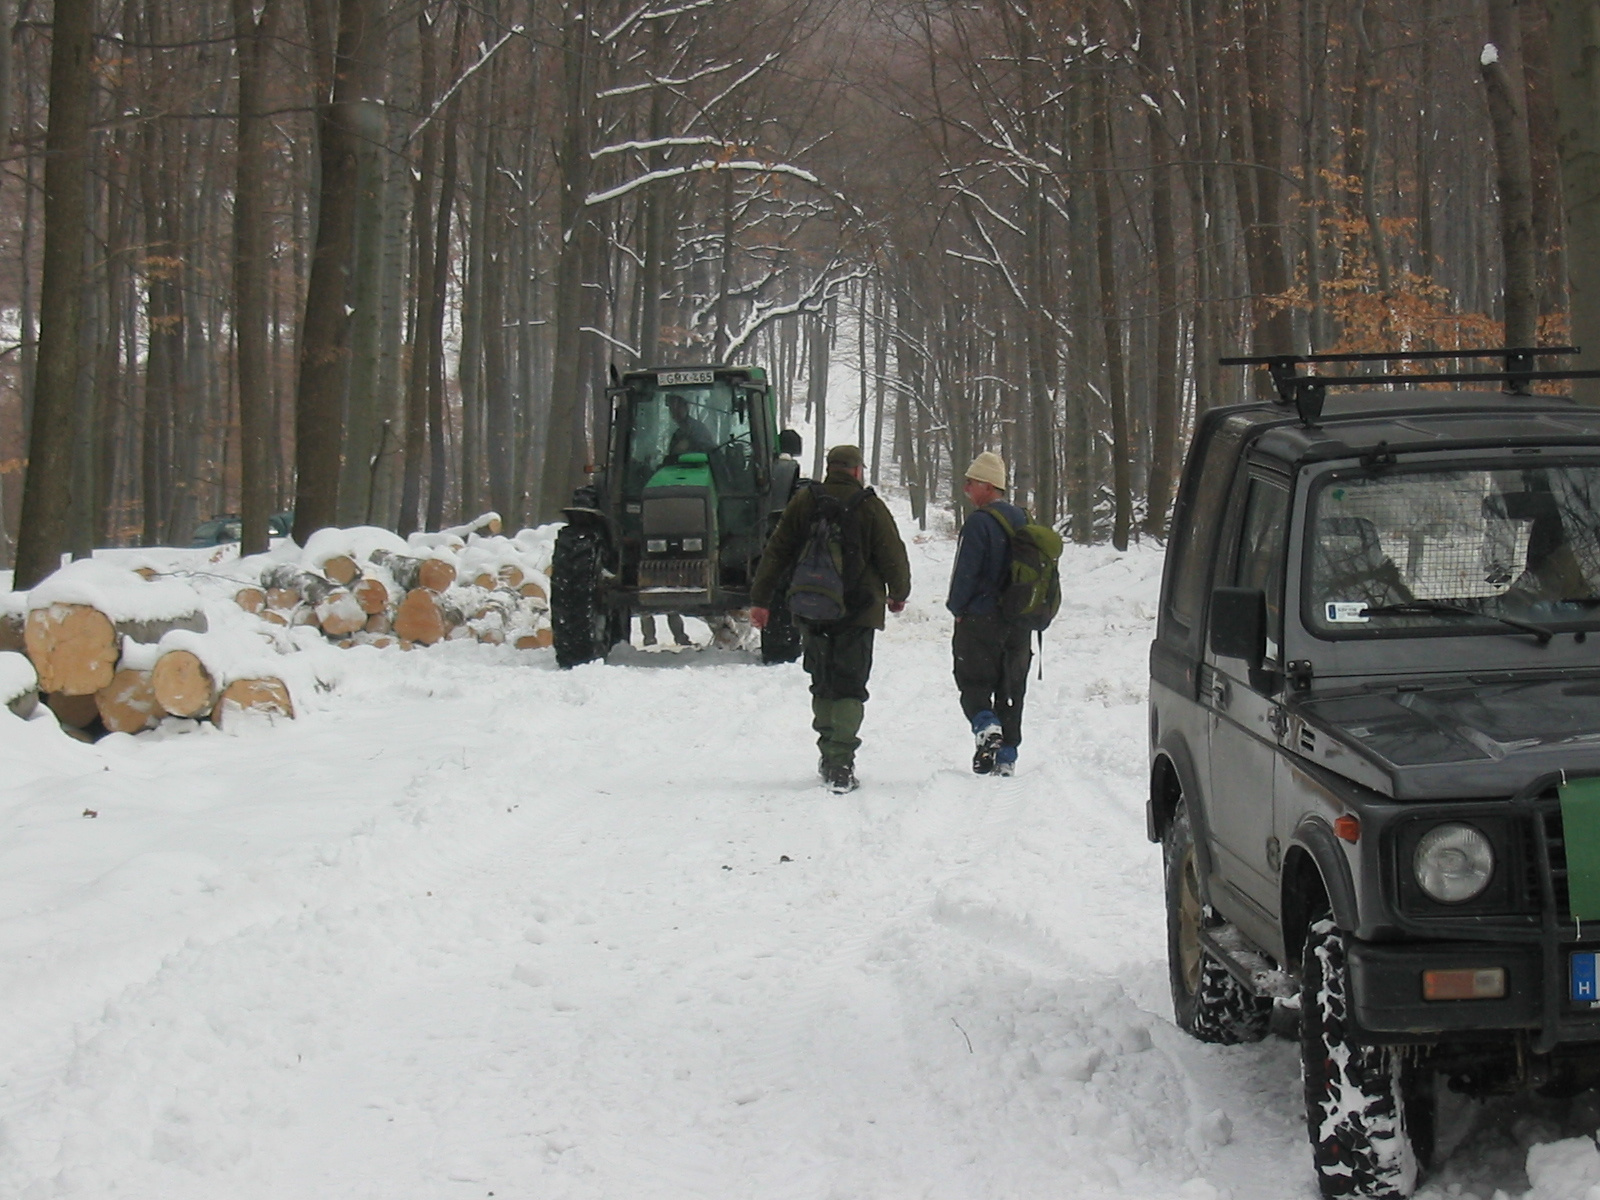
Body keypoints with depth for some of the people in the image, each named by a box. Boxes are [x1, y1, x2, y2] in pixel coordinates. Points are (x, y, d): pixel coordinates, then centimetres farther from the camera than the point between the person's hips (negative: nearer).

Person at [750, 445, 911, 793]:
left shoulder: (803, 501, 4)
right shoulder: (870, 506, -4)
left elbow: (776, 552, 4)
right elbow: (893, 556, -1)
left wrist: (761, 600, 8)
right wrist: (898, 595, 18)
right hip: (859, 608, -3)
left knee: (822, 684, 16)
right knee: (849, 687, -4)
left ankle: (828, 756, 21)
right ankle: (841, 762, -16)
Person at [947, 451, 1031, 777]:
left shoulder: (979, 521, -14)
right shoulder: (1021, 519, 10)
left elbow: (966, 570, -15)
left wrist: (957, 608, -1)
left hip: (980, 617, -6)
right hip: (1018, 621, 6)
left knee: (974, 683, 3)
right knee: (1010, 689, 10)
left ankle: (986, 727, -22)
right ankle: (1007, 757, 8)